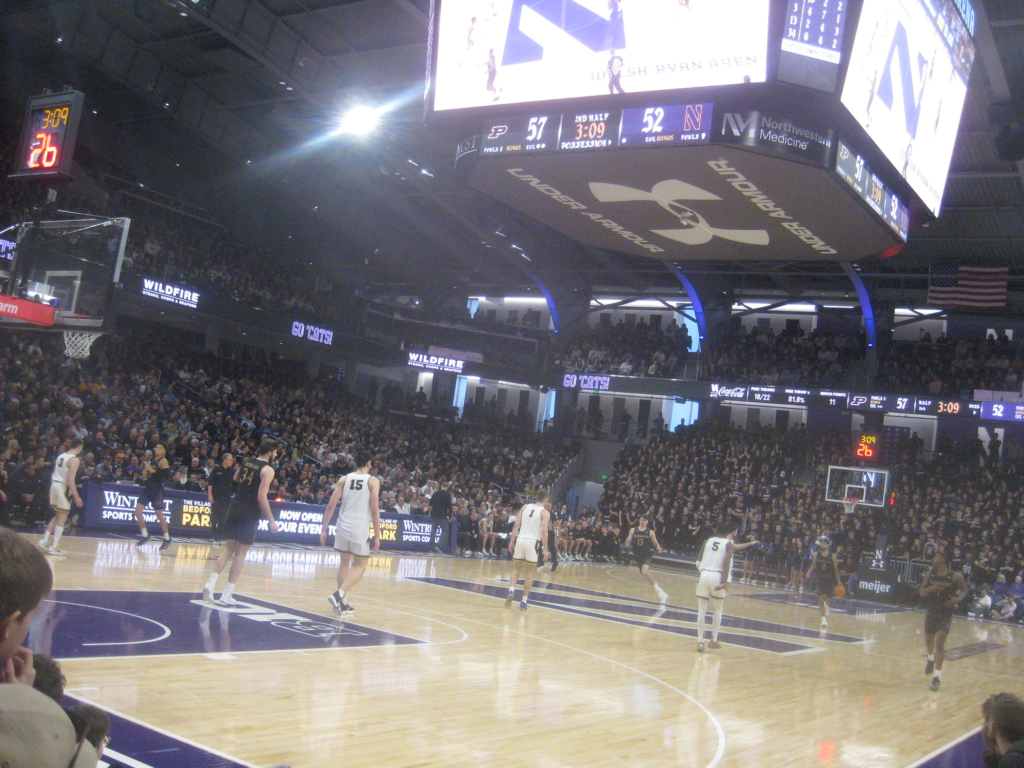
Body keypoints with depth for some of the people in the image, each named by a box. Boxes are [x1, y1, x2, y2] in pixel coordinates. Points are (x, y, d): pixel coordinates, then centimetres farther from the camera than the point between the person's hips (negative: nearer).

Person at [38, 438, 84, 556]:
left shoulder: (61, 456, 13)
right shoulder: (74, 460, -12)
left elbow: (54, 475, 16)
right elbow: (70, 479, -20)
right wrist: (76, 496, -19)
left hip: (54, 485, 8)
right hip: (63, 487, -8)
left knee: (57, 516, 21)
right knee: (62, 518, 0)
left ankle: (45, 540, 18)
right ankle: (54, 547, 1)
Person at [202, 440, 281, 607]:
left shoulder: (246, 461, 8)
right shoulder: (267, 470, -11)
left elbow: (235, 479, 23)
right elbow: (261, 497, -17)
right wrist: (272, 521, -13)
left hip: (235, 509, 6)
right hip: (250, 514, -6)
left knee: (228, 548, 15)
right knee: (240, 553, 2)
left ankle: (211, 583, 2)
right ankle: (227, 594, 4)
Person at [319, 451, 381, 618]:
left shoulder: (344, 479, 7)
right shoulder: (373, 481, -1)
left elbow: (331, 506, 1)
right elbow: (374, 510, -8)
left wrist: (323, 530, 6)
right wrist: (377, 536, -4)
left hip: (343, 527, 4)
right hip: (360, 529, -4)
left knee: (344, 563, 18)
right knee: (360, 567, 8)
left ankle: (343, 604, 20)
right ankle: (339, 594, -13)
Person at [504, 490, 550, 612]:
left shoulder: (525, 507, 10)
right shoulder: (545, 513, -1)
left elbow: (516, 526, 5)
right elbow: (544, 532, -10)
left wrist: (511, 542, 9)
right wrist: (545, 550, -7)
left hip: (520, 539, 3)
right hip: (533, 542, -3)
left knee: (516, 569, 16)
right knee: (529, 573, 9)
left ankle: (511, 591, -8)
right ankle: (523, 602, 7)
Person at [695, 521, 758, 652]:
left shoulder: (707, 541, 13)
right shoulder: (729, 544, 5)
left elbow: (698, 562, 10)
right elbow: (726, 563, -10)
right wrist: (724, 582, -14)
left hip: (704, 575, 2)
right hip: (718, 576, -2)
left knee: (701, 610, 7)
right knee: (718, 609, 16)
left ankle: (700, 642, 5)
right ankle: (714, 641, 18)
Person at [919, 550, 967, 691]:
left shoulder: (955, 576, -12)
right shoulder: (930, 574, -2)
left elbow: (964, 589, 4)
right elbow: (921, 592, 1)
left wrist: (958, 599, -16)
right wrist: (931, 588, -20)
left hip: (946, 613, -4)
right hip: (931, 611, 4)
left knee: (940, 643, -11)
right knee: (928, 640, 18)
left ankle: (937, 677, -4)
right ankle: (931, 658, 53)